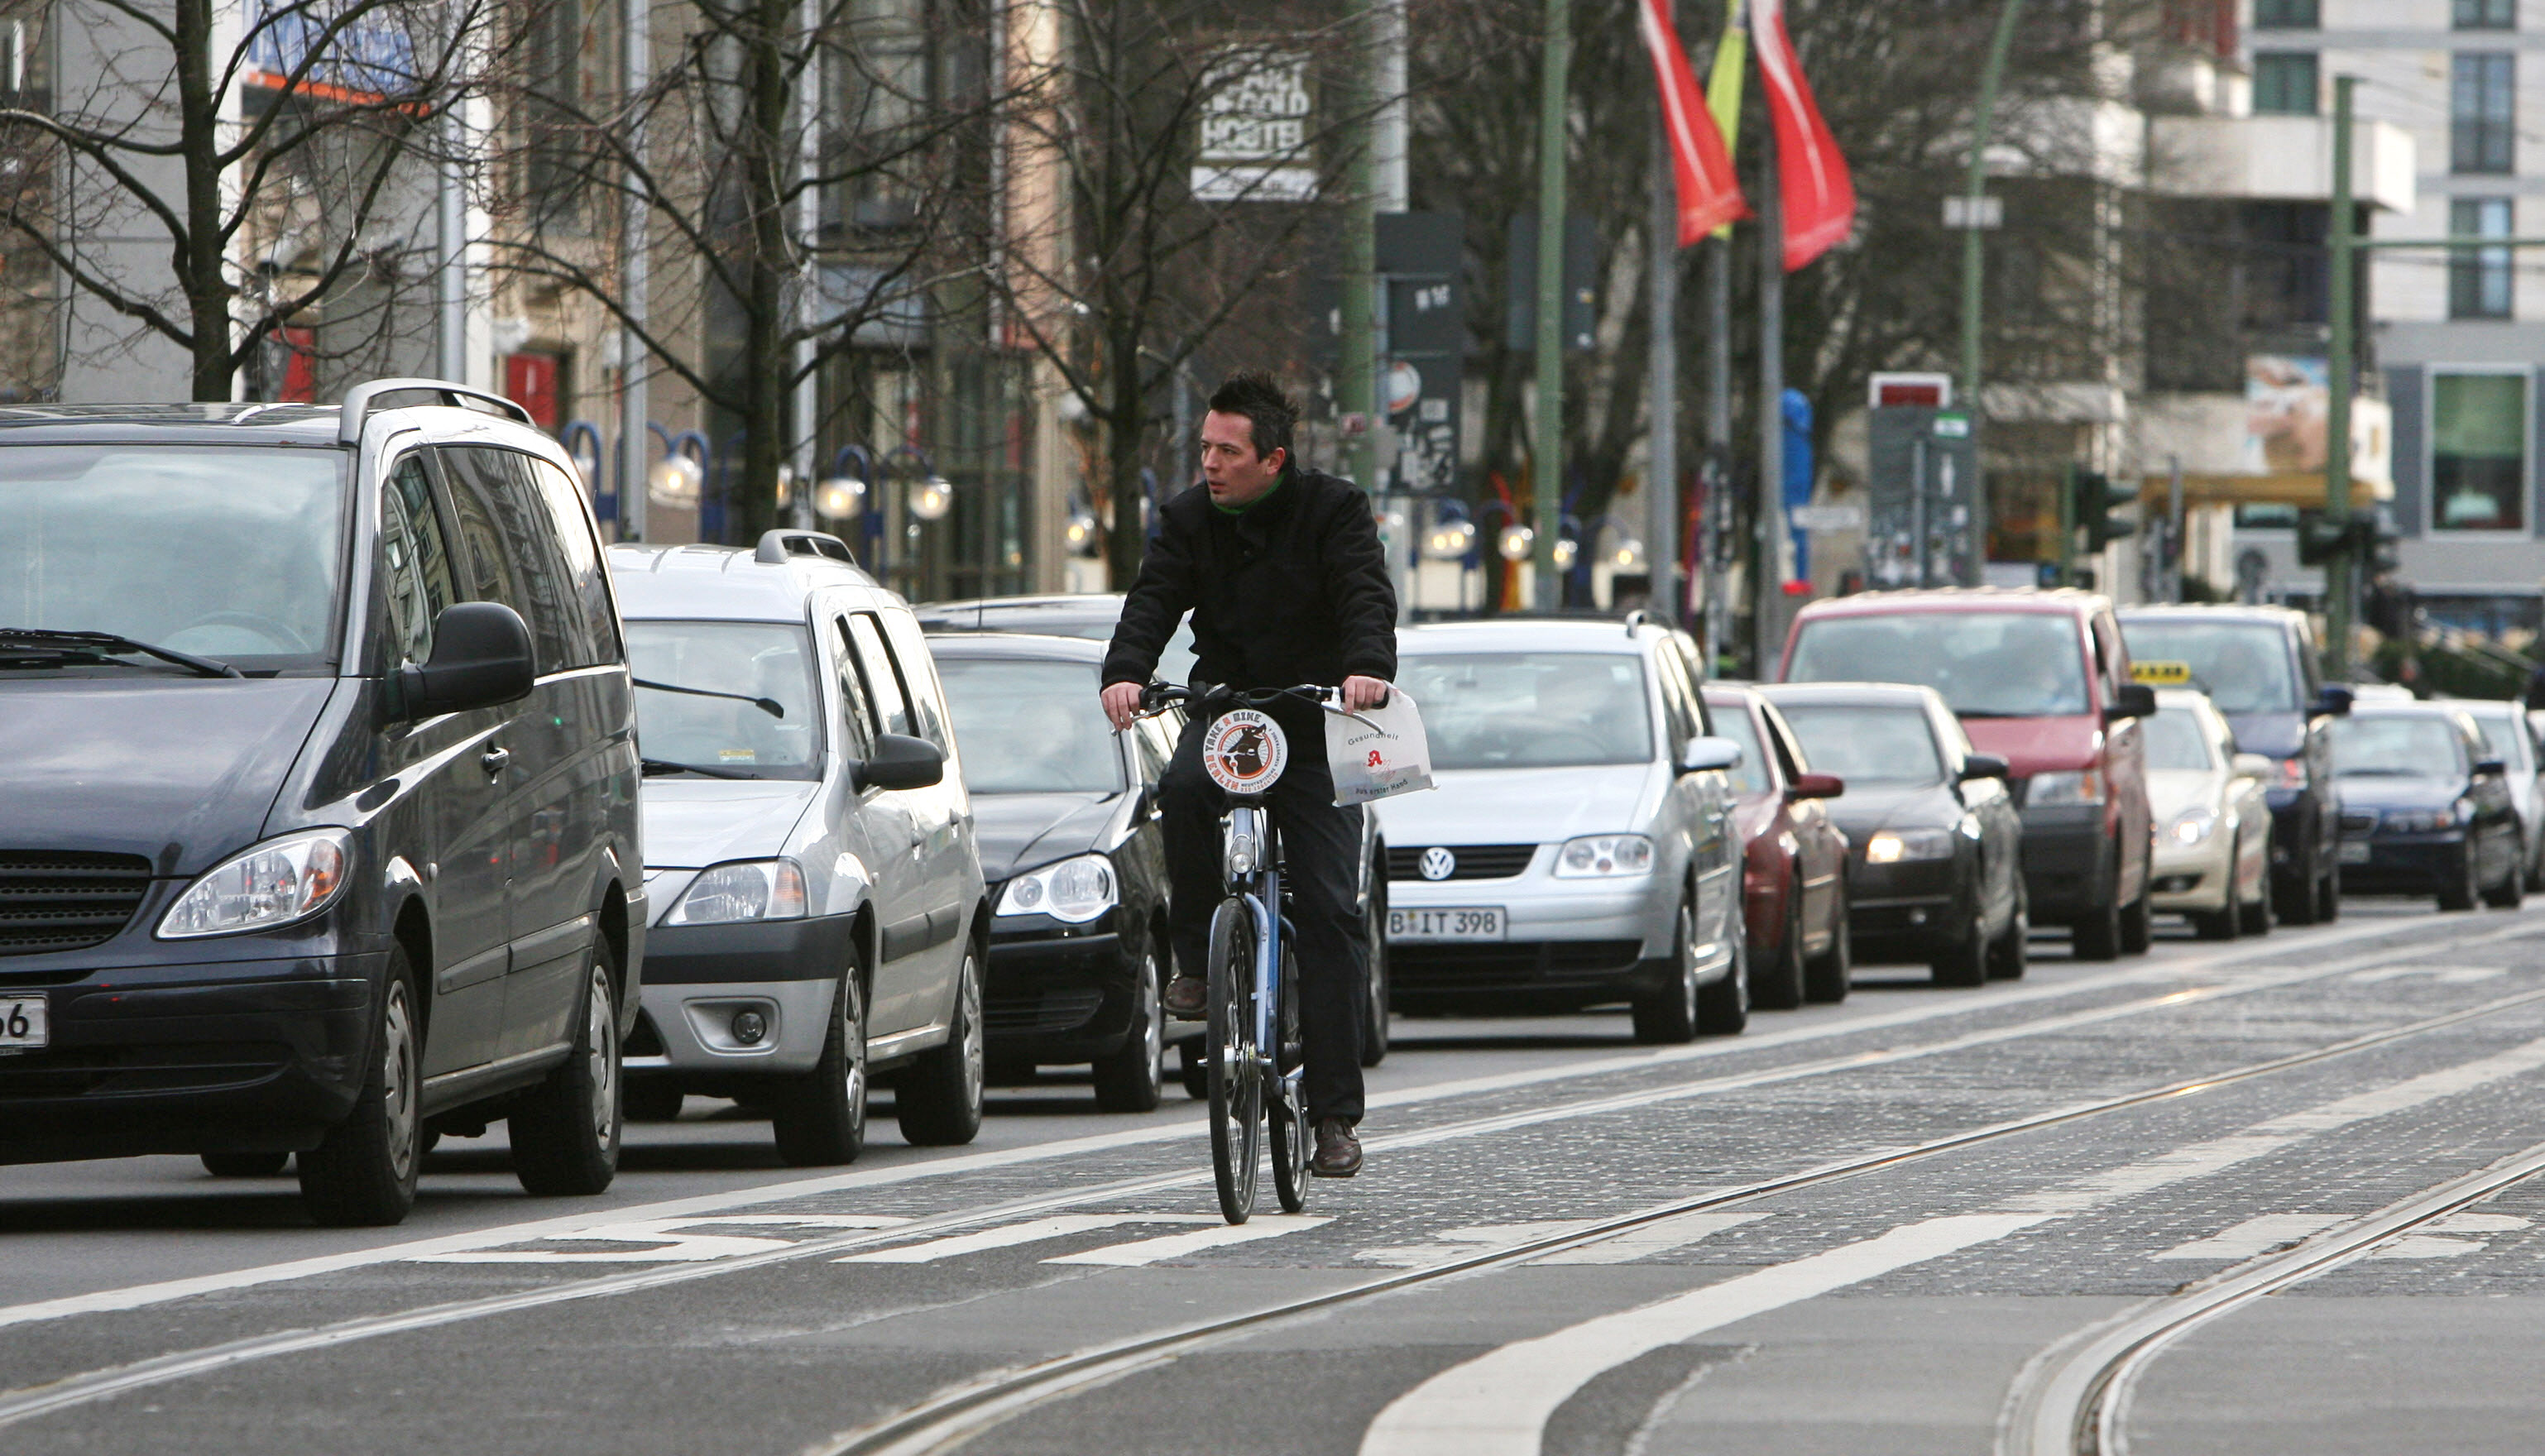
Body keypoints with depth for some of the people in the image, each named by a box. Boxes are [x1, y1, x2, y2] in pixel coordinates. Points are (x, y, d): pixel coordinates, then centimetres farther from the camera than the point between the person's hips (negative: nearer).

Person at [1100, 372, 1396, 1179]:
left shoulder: (1333, 509, -7)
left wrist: (1368, 667, -41)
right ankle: (1199, 959, -14)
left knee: (1330, 912, -9)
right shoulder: (1189, 518, 1)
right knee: (1182, 789, -34)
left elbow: (1367, 596, -20)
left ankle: (1336, 1111, -7)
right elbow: (1154, 599, -11)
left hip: (1315, 725, -2)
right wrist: (1125, 673, -32)